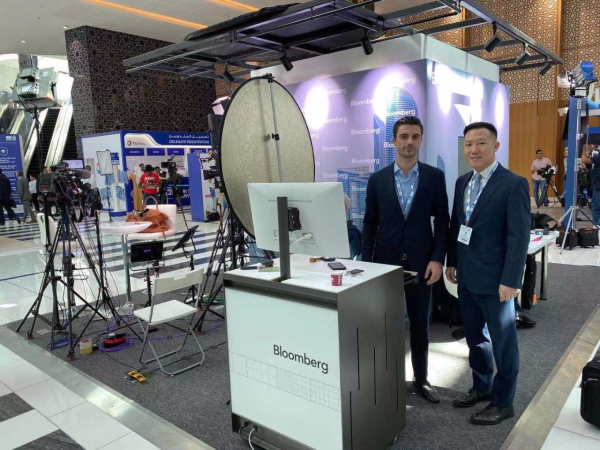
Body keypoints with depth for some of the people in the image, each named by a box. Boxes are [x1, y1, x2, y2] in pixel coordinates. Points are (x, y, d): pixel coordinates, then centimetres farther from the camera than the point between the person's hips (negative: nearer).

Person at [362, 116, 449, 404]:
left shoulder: (434, 177, 0)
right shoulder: (377, 179, 1)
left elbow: (442, 221, 0)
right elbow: (369, 223, 3)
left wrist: (437, 259, -9)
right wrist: (366, 263, -1)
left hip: (420, 262, 0)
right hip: (385, 261, 0)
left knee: (420, 324, 12)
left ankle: (420, 379, 30)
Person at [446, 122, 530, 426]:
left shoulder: (514, 184, -13)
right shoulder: (462, 182, 8)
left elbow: (519, 237, -16)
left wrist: (510, 281, -18)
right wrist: (452, 262, 12)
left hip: (494, 280, -6)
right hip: (466, 277, 7)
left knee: (502, 342, 10)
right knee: (475, 338, 19)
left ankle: (502, 403, 25)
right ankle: (481, 387, 37)